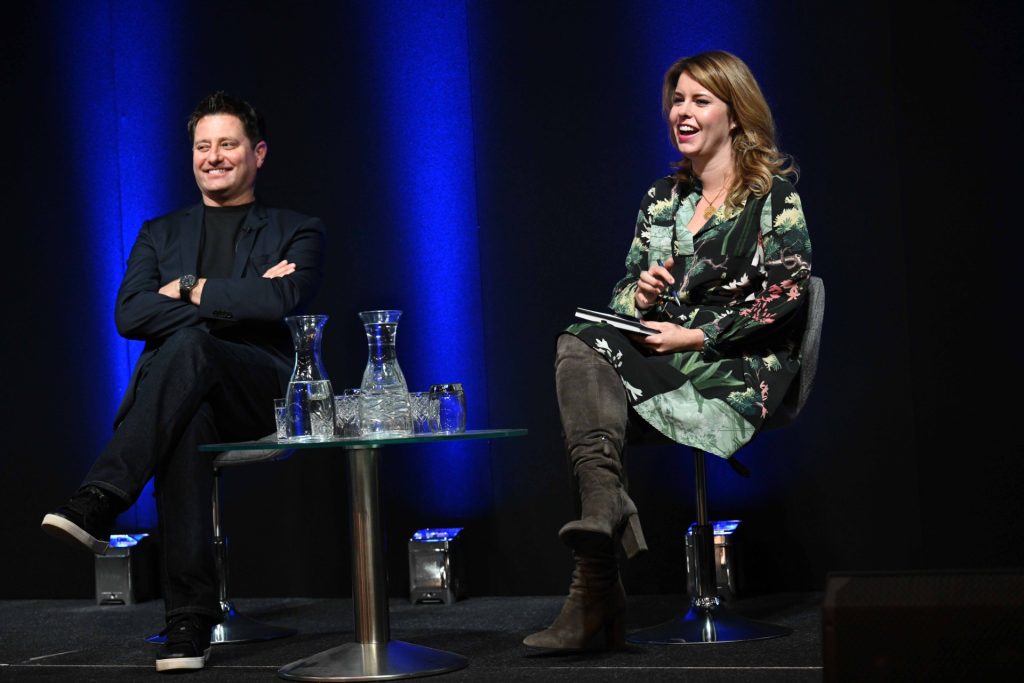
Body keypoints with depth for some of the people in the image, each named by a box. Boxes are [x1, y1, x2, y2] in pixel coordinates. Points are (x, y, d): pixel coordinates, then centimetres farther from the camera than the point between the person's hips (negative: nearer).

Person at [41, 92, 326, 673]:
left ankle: (99, 503, -45)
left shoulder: (297, 232, 15)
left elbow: (283, 300, -8)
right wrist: (236, 303, -4)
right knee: (187, 425, -38)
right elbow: (129, 314, 5)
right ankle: (191, 621, -42)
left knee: (188, 345, -37)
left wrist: (193, 290, -2)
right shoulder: (161, 234, 24)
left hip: (261, 393, -2)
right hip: (182, 393, 2)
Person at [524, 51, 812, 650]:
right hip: (664, 356, 6)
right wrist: (640, 293, -7)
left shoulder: (775, 188, 3)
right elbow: (623, 290, 18)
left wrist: (694, 336, -15)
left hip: (741, 370, -5)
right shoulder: (662, 199, 20)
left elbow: (786, 292, -8)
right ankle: (607, 510, -41)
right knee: (579, 345, -27)